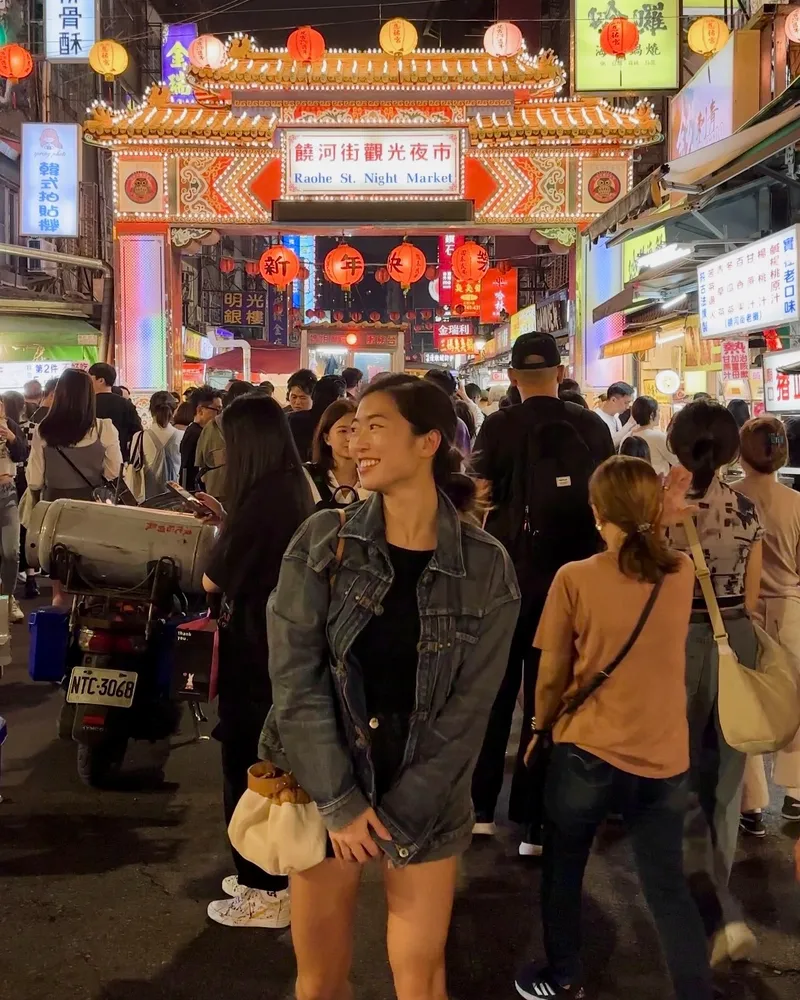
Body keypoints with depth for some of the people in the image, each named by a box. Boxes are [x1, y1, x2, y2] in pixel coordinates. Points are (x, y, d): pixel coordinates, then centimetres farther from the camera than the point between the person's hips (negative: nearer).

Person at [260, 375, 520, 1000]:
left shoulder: (486, 567, -8)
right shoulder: (323, 541, -6)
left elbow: (467, 709, -8)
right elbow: (294, 676, -10)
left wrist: (395, 819, -12)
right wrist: (341, 802, -14)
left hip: (427, 803, 0)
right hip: (323, 790, 1)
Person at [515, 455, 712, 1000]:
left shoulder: (575, 579, -12)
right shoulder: (683, 573, -3)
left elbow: (551, 677, -4)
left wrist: (540, 728, 12)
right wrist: (658, 521, 17)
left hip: (588, 753, -2)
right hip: (666, 759, 3)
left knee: (562, 871, 20)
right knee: (669, 889, 15)